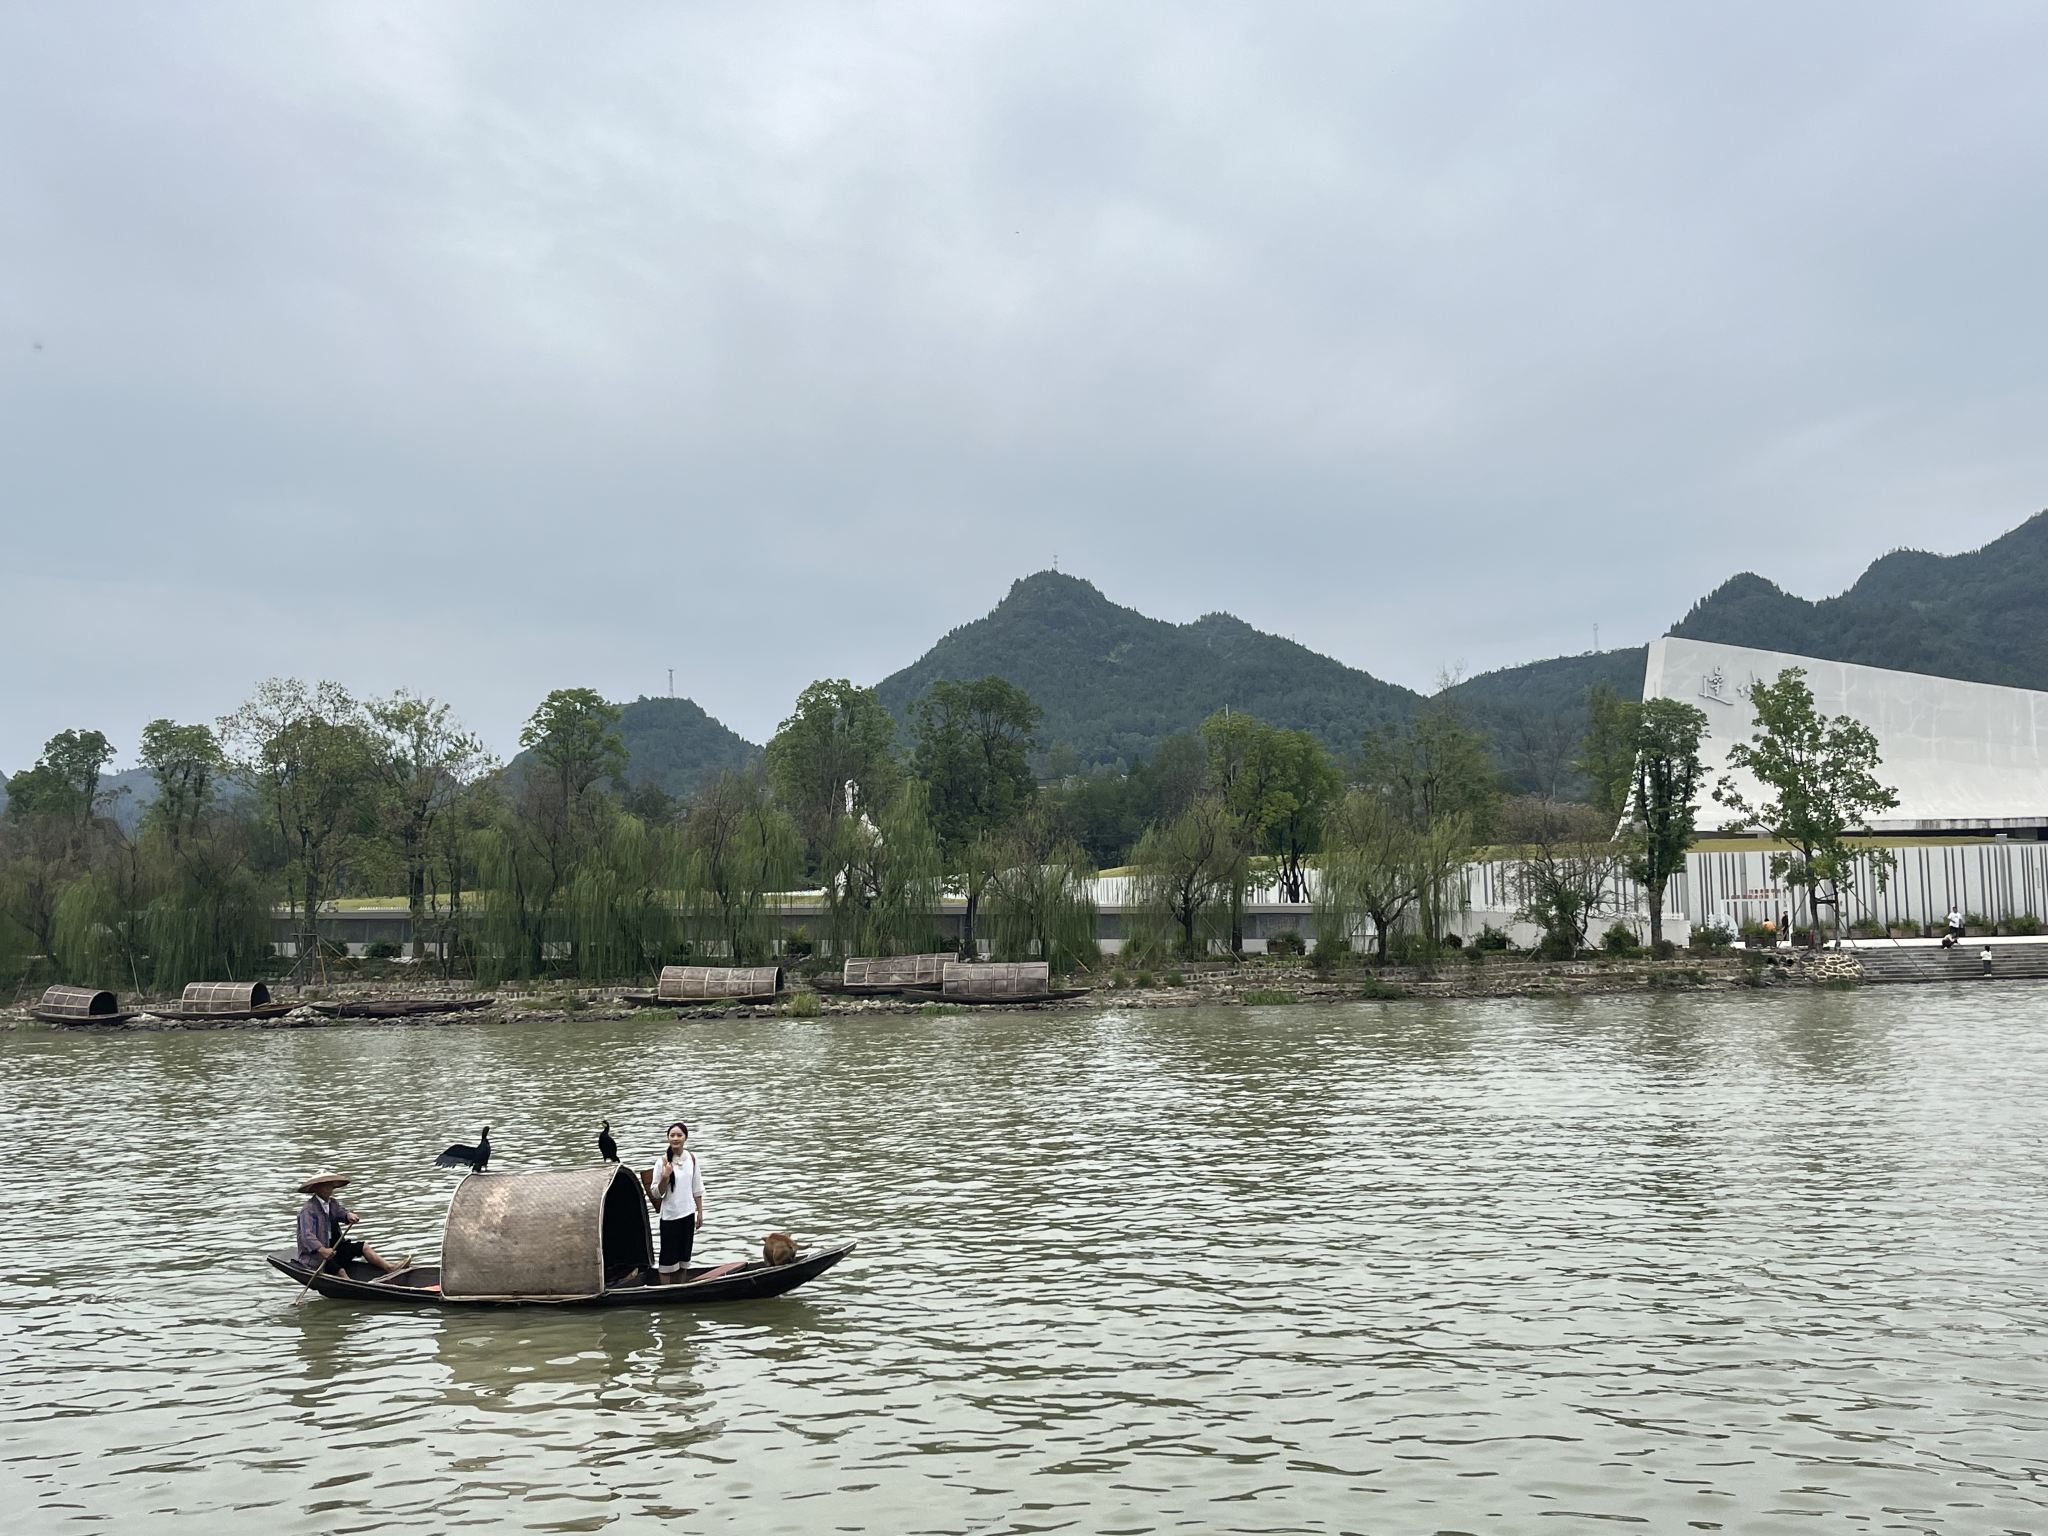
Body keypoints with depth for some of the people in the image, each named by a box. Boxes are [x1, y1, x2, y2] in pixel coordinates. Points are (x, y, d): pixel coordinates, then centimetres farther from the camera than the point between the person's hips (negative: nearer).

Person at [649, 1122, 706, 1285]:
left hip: (687, 1214, 4)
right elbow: (656, 1193, -11)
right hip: (670, 1215, -4)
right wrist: (665, 1177, -28)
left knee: (684, 1256, 14)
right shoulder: (663, 1162, -14)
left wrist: (700, 1211, 8)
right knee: (668, 1257, 0)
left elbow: (697, 1188, 7)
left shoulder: (691, 1158, -2)